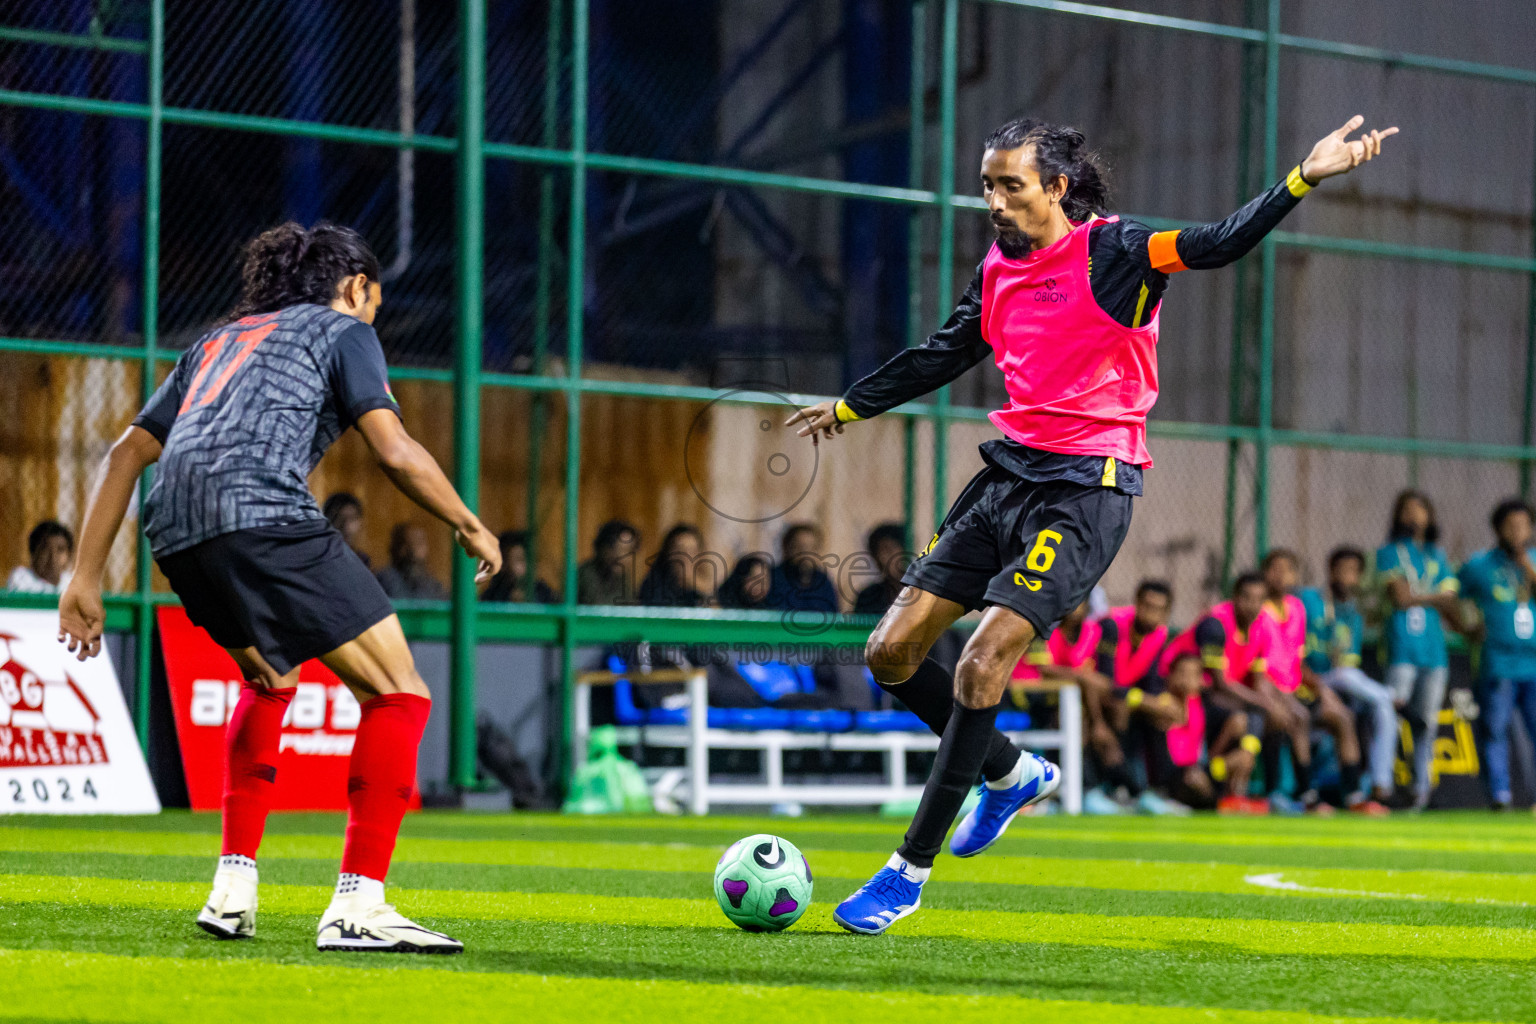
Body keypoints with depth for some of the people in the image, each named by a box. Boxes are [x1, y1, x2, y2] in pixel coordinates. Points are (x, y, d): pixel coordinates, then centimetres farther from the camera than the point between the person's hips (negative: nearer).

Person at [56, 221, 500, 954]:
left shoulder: (220, 339, 34)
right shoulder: (342, 331, 16)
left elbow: (128, 451, 28)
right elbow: (395, 453, 1)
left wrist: (87, 577, 26)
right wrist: (471, 527, 15)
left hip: (175, 531, 7)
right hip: (262, 513, -7)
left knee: (269, 680, 31)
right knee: (397, 692, 1)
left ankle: (233, 887, 21)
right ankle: (357, 905, -9)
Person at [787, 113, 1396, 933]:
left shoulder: (1111, 252, -8)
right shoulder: (998, 270, 12)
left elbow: (1216, 245, -22)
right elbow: (941, 356, 27)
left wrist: (1302, 180, -37)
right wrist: (849, 407, 38)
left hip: (1086, 488, -8)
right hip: (1009, 469, 8)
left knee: (981, 665, -17)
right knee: (893, 651, 2)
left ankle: (912, 867, -6)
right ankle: (1014, 776, 26)